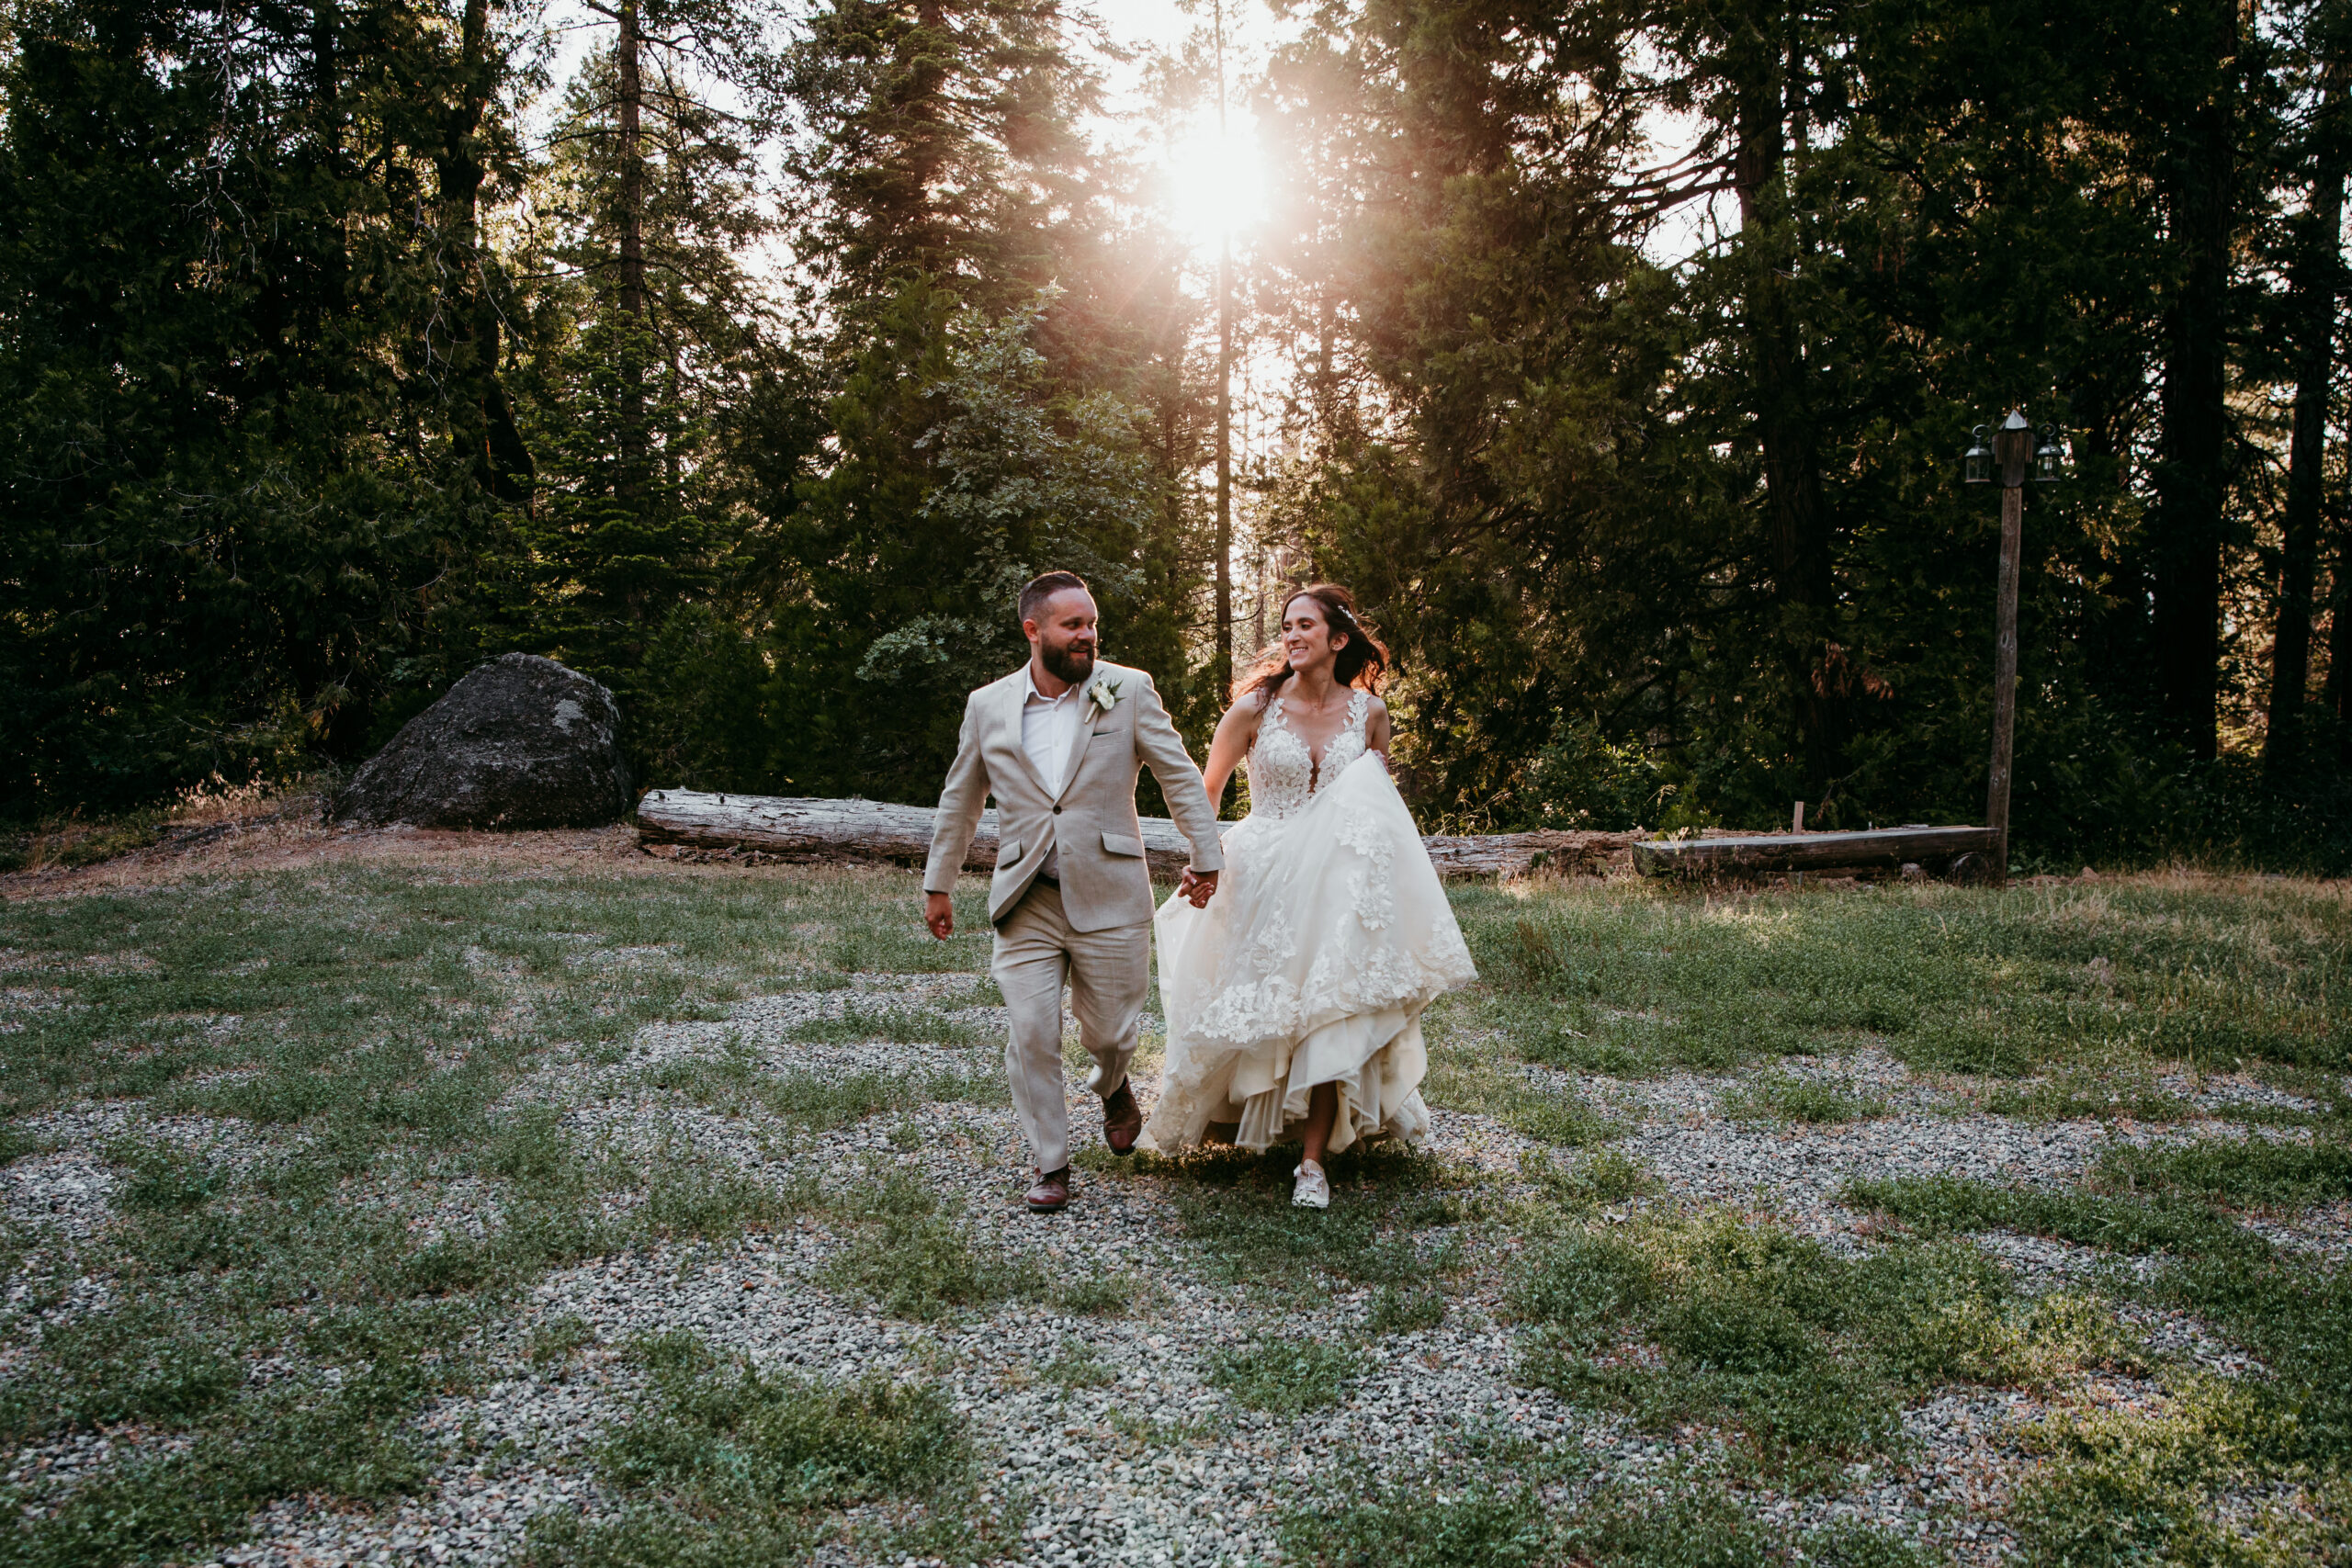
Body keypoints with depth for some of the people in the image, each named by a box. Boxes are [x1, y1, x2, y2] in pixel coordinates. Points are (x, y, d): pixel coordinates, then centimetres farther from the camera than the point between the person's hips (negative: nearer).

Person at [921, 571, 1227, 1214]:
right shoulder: (987, 705, 4)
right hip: (1026, 902, 1)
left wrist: (1206, 858, 1)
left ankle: (1112, 1086, 45)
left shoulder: (1129, 691, -1)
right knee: (1031, 1035, -2)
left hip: (1109, 900, -1)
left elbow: (1181, 776, 3)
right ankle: (1051, 1164, 15)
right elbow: (959, 802, 14)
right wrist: (938, 884, 18)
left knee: (1109, 1030, 10)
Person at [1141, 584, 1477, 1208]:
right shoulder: (1256, 706, -6)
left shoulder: (1368, 711, 0)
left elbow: (1381, 800, 15)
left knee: (1330, 1018, -5)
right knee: (1254, 1008, 7)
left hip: (1335, 886, 1)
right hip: (1262, 879, -1)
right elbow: (1206, 788, 4)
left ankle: (1313, 1160, 4)